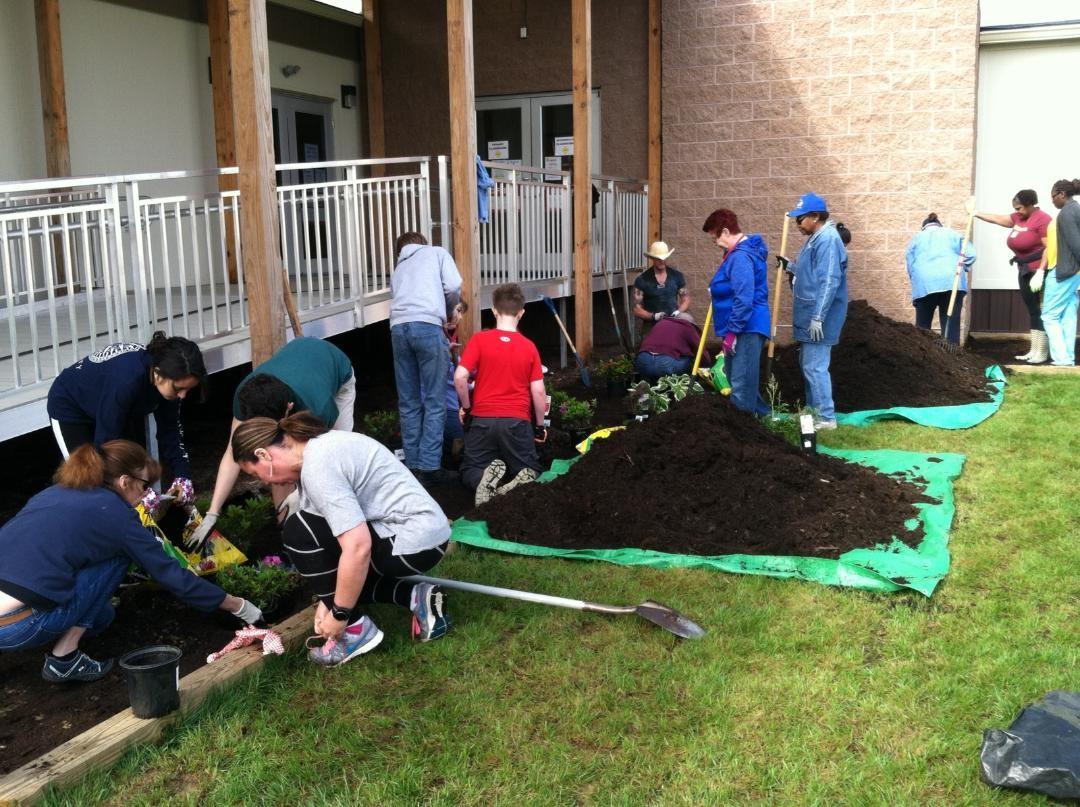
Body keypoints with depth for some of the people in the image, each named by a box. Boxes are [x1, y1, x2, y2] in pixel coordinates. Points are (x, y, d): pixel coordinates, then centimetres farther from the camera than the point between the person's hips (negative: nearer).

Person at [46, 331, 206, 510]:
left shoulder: (168, 380, -22)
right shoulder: (126, 380, -43)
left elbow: (170, 429, -10)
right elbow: (105, 442, -36)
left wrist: (182, 475, -22)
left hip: (114, 410, 7)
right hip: (70, 409, -6)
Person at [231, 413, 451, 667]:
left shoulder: (318, 467, -21)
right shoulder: (318, 447, 9)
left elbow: (358, 548, -27)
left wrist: (339, 615, -14)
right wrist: (329, 599, 11)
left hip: (415, 541, -10)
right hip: (426, 532, 10)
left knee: (298, 532, -13)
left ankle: (356, 630, -3)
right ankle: (414, 597, 12)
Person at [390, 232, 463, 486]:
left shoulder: (399, 268, 34)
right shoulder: (437, 253, 21)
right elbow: (453, 288, 6)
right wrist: (447, 309, 26)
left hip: (398, 327, 5)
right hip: (427, 325, -4)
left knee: (408, 403, 9)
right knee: (434, 402, -1)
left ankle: (413, 465, 11)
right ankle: (429, 467, -4)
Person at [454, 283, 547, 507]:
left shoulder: (479, 340, -4)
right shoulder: (529, 347, 1)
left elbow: (460, 377, -13)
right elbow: (538, 392, -1)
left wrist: (466, 407, 4)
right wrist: (540, 426, 12)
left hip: (482, 419, -1)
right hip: (517, 421, 1)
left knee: (470, 471, 19)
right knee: (532, 470, 21)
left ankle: (485, 476, -18)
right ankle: (525, 478, -18)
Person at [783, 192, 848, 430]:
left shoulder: (827, 240, -19)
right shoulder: (815, 238, 14)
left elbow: (829, 282, -25)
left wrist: (817, 318, -27)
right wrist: (791, 266, 20)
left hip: (818, 318, -11)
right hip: (810, 316, 11)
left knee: (815, 367, -8)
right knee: (808, 364, 17)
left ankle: (826, 417, -3)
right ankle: (813, 409, 28)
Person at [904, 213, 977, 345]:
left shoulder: (916, 238, 22)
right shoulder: (951, 234, 21)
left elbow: (909, 264, 16)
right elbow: (970, 253, 8)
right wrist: (962, 268, 21)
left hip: (924, 285, 0)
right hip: (951, 283, 0)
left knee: (922, 326, 8)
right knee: (951, 324, 0)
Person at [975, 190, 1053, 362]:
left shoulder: (1042, 219, -16)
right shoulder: (1019, 217, 10)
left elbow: (1049, 248, -21)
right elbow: (999, 219, 28)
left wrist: (1040, 272, -27)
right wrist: (977, 214, 31)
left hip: (1039, 271, -9)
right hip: (1024, 271, 9)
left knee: (1041, 311, -6)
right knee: (1032, 311, 10)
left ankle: (1041, 354, -3)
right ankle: (1033, 351, 14)